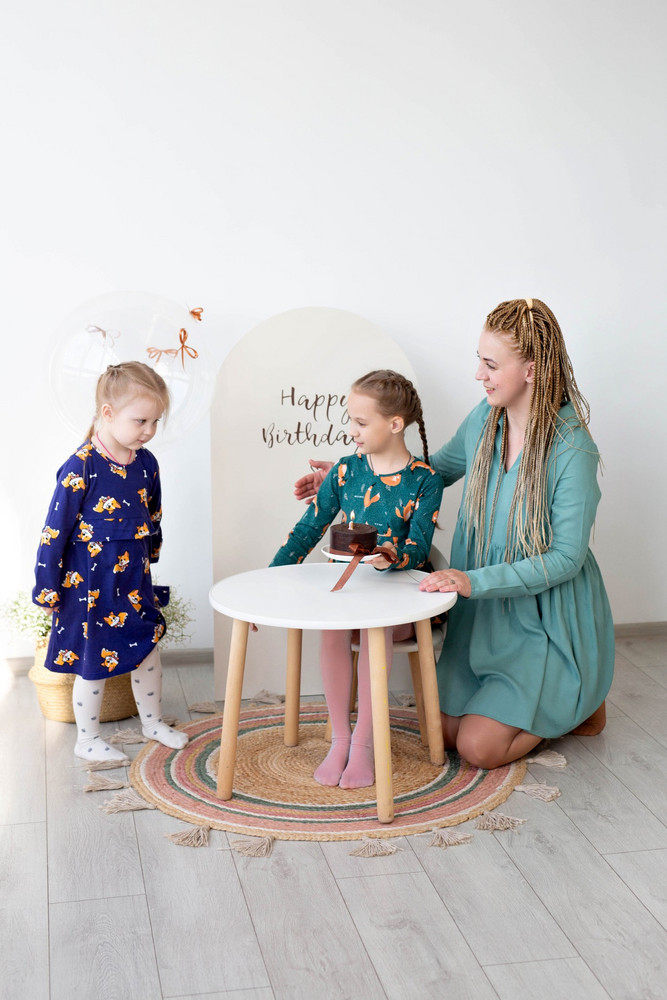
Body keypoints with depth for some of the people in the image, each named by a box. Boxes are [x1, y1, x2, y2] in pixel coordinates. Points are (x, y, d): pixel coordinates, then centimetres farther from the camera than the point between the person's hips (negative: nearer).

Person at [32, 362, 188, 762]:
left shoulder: (146, 463, -2)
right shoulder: (81, 467, -21)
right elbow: (55, 531, -16)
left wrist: (149, 563, 22)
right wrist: (47, 589, -11)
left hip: (135, 582, 6)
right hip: (89, 585, -6)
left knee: (149, 650, 16)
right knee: (93, 665, 8)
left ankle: (153, 721, 38)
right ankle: (88, 739, 27)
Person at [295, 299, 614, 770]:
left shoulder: (572, 451, -24)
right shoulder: (485, 419, -4)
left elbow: (567, 557, -23)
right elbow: (437, 469, 14)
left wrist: (475, 581, -32)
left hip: (547, 620, -6)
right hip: (486, 612, 7)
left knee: (479, 747, -9)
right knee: (447, 731, 8)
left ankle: (581, 702, 16)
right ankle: (546, 697, 31)